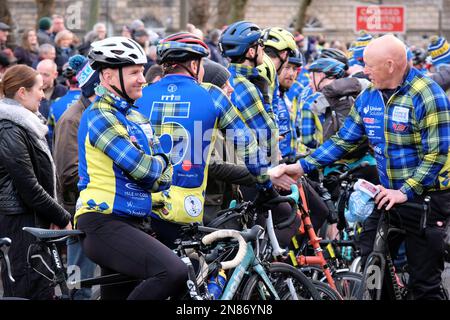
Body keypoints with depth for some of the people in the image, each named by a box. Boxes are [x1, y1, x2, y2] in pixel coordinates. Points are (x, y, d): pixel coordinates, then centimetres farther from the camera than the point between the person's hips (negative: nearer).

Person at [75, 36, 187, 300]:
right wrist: (161, 161, 4)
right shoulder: (100, 116, -11)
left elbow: (163, 176, 15)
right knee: (174, 273, -27)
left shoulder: (136, 117, 18)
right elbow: (143, 168, -17)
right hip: (102, 224, -10)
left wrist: (158, 170, -6)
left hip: (130, 223, 10)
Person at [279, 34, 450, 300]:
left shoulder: (428, 95, -15)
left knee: (424, 282, -2)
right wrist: (302, 166, 6)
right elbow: (344, 140, 12)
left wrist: (405, 191, -23)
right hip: (390, 194, 7)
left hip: (424, 196, -6)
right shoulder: (369, 97, 6)